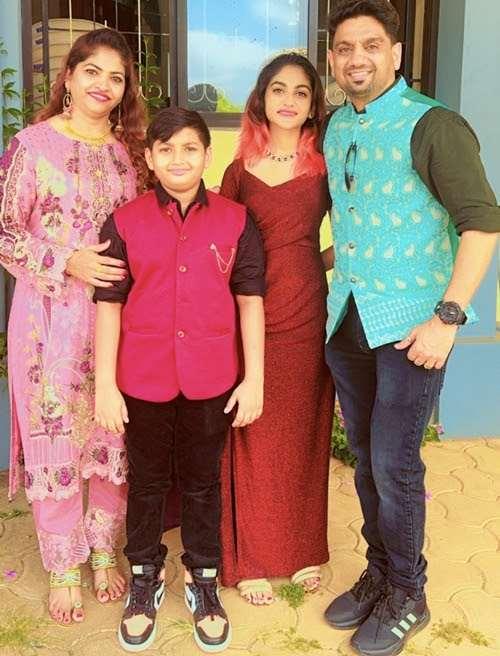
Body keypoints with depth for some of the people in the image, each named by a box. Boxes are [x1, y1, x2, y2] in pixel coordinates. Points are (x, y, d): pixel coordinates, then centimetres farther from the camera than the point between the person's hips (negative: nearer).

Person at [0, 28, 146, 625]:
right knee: (56, 440, 5)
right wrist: (67, 263, -16)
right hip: (51, 317, -3)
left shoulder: (128, 149, 9)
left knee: (113, 439, 10)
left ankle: (104, 553, 31)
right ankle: (63, 570, 23)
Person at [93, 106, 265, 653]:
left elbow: (249, 300, 0)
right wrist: (105, 384, -4)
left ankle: (203, 581, 34)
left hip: (211, 381, 0)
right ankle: (145, 577, 36)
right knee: (147, 481, 16)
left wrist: (254, 378, -2)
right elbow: (109, 306, -2)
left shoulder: (235, 221, -2)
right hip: (143, 380, 0)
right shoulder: (125, 223, -3)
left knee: (202, 482, 15)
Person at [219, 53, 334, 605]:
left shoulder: (324, 167, 5)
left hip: (306, 316, 0)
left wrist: (316, 265, -4)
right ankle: (249, 558, 19)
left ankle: (301, 549, 27)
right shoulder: (240, 170, 5)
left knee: (304, 433, 10)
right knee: (253, 437, 4)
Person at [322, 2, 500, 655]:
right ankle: (379, 573, 33)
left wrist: (448, 317, -19)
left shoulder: (432, 125, -11)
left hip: (408, 323, -6)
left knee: (394, 465, -1)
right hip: (346, 319, 6)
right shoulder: (335, 127, 9)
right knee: (366, 458, 14)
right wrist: (337, 273, 12)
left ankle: (406, 597, 21)